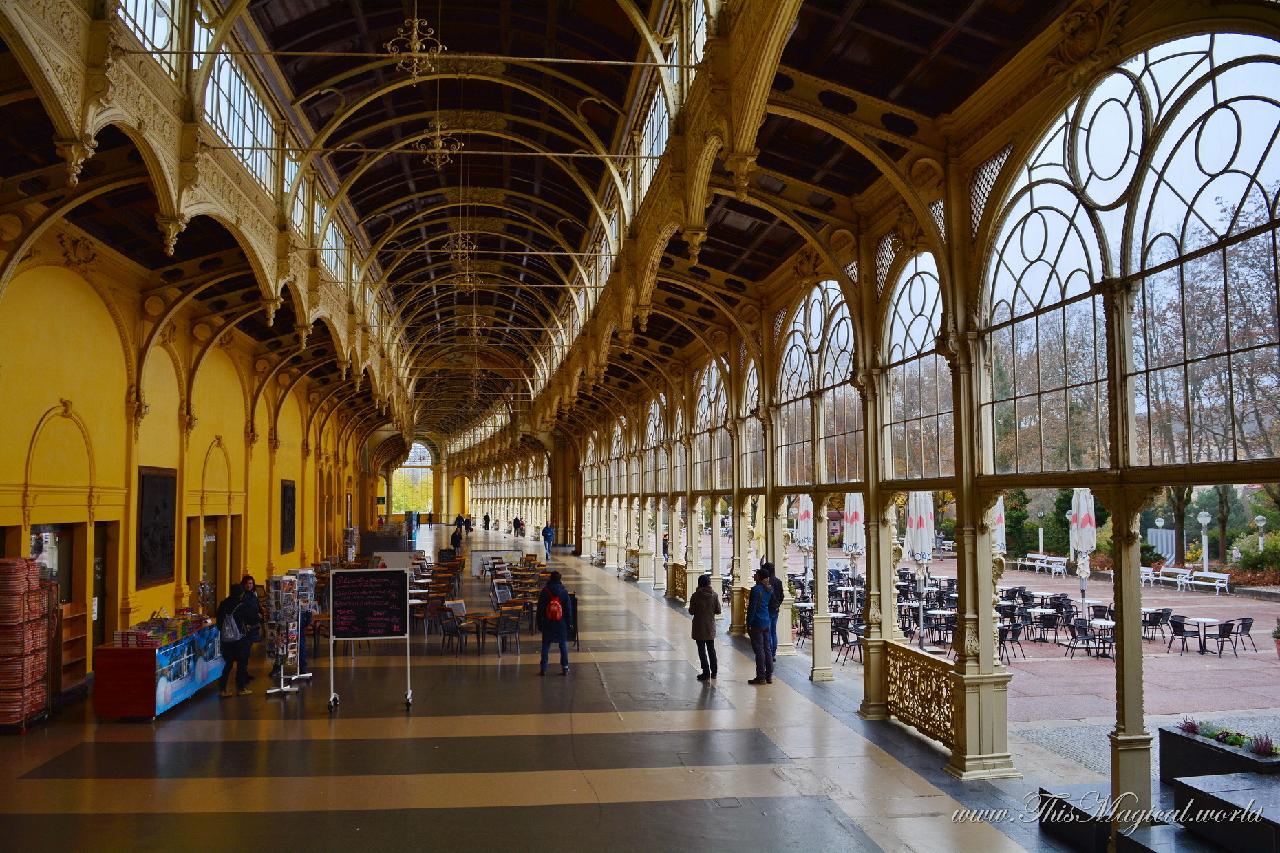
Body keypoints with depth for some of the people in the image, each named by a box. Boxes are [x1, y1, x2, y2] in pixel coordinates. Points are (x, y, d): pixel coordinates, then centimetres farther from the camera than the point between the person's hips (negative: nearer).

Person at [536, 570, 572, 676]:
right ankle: (565, 668, 9)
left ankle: (543, 668, 8)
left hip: (547, 623, 0)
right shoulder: (564, 592, -4)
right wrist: (568, 623, 9)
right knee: (563, 645, 8)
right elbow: (568, 609, 1)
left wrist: (539, 623, 7)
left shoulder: (544, 591, -5)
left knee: (545, 645, 8)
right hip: (561, 623, 0)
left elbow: (540, 609, -1)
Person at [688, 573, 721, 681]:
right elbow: (718, 611, -3)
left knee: (702, 650, 4)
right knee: (711, 649, 17)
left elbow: (691, 611, -9)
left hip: (699, 626, -3)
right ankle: (713, 672, 22)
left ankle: (706, 673, 3)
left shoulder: (695, 596, -14)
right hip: (711, 626, 3)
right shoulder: (714, 595, -6)